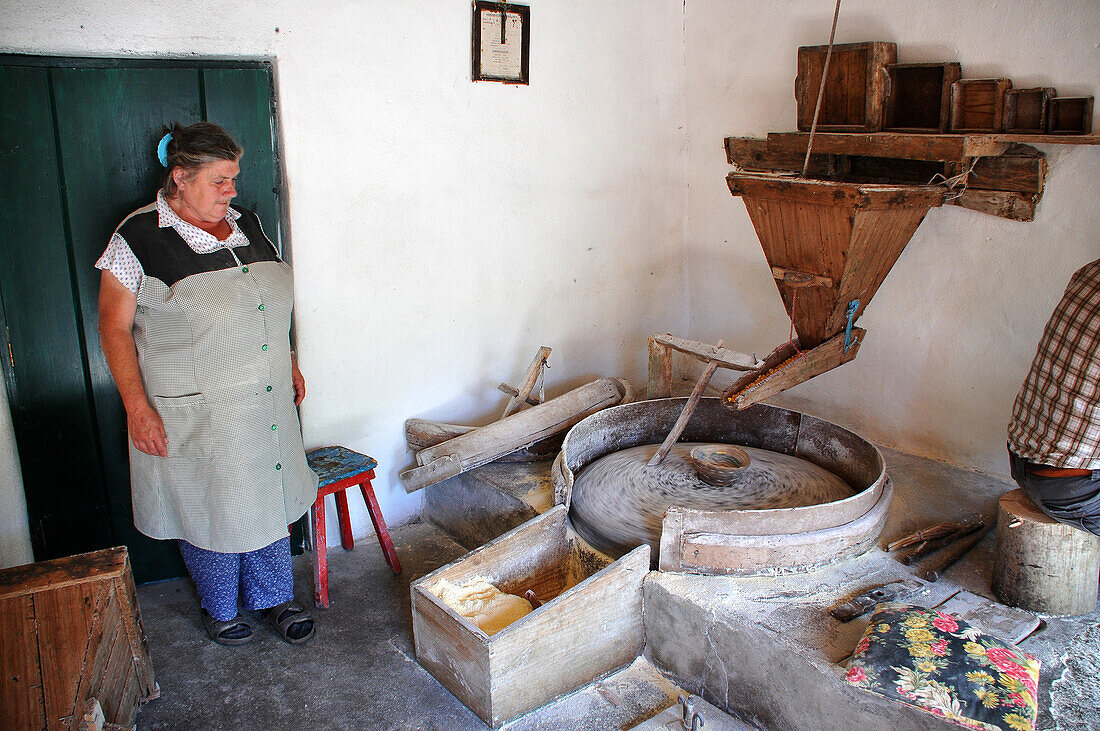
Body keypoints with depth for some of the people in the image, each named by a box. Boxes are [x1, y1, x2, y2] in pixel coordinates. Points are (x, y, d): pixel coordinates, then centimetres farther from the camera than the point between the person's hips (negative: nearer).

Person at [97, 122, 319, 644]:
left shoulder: (246, 225, 7)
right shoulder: (138, 238, -10)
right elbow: (114, 327, -9)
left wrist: (289, 364, 17)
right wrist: (138, 407, -14)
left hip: (267, 404, 6)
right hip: (196, 414, -5)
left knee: (270, 498, 14)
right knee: (210, 507, 9)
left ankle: (273, 597, 33)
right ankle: (219, 608, 32)